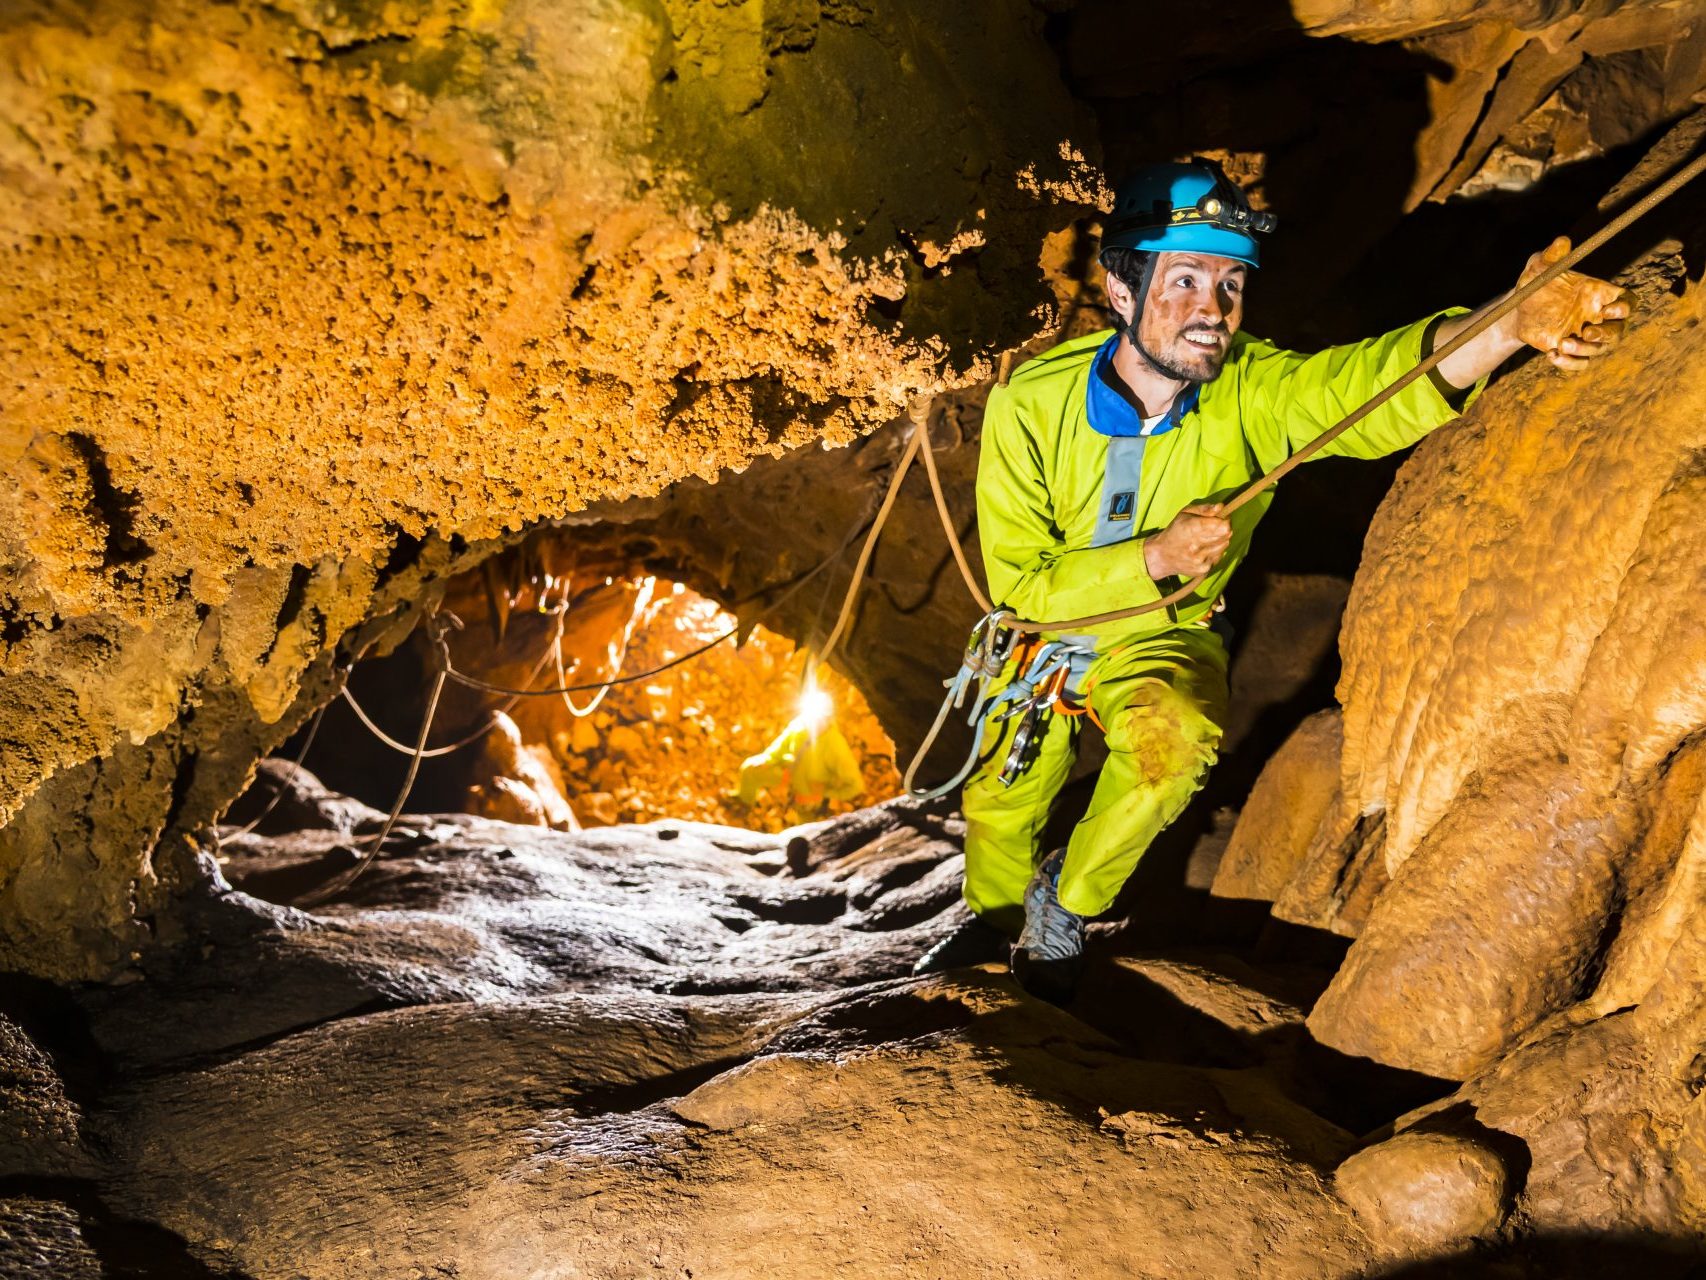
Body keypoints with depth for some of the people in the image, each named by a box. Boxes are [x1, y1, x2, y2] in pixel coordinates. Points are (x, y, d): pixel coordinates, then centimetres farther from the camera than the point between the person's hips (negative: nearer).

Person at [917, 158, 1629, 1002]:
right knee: (1002, 808, 13)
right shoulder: (1031, 404, -24)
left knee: (1175, 741, -32)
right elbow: (1019, 585, -22)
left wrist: (1511, 329, -64)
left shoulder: (1253, 393, -24)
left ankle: (1065, 902, -2)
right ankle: (993, 918, 52)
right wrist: (1155, 557, -37)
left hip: (1163, 642, -1)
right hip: (1047, 635, 1)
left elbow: (1365, 382, -45)